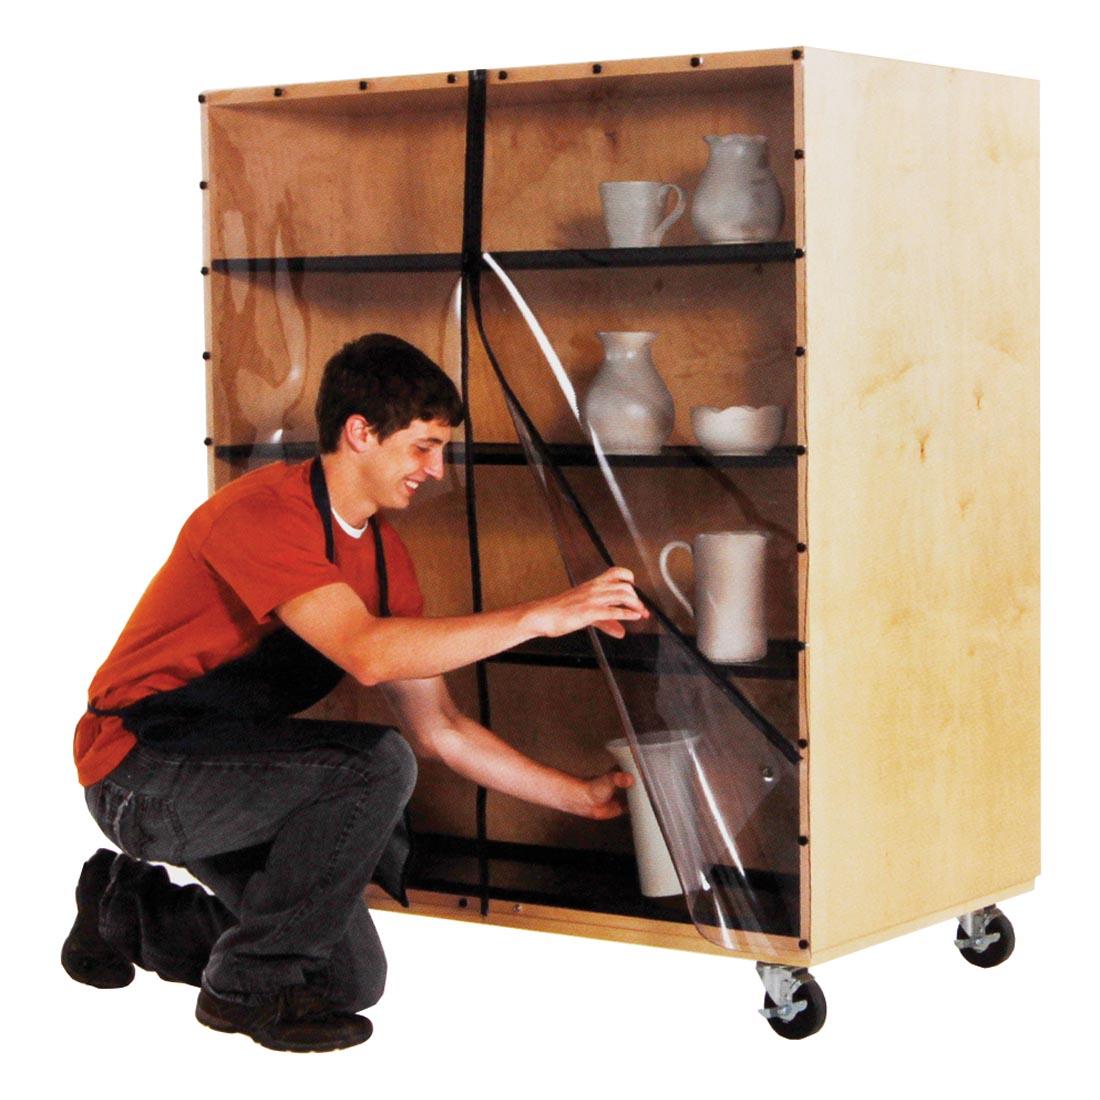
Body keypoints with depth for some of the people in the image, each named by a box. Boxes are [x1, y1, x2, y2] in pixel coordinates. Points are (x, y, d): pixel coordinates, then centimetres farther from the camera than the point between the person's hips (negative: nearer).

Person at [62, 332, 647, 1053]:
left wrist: (581, 797, 5)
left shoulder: (385, 553, 5)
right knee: (376, 764, -28)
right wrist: (542, 616, -34)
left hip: (229, 766, 9)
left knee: (351, 980, 7)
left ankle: (134, 911, 23)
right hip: (140, 770, -9)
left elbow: (438, 727, 8)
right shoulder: (262, 513, -23)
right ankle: (249, 983, -11)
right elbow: (367, 653, -36)